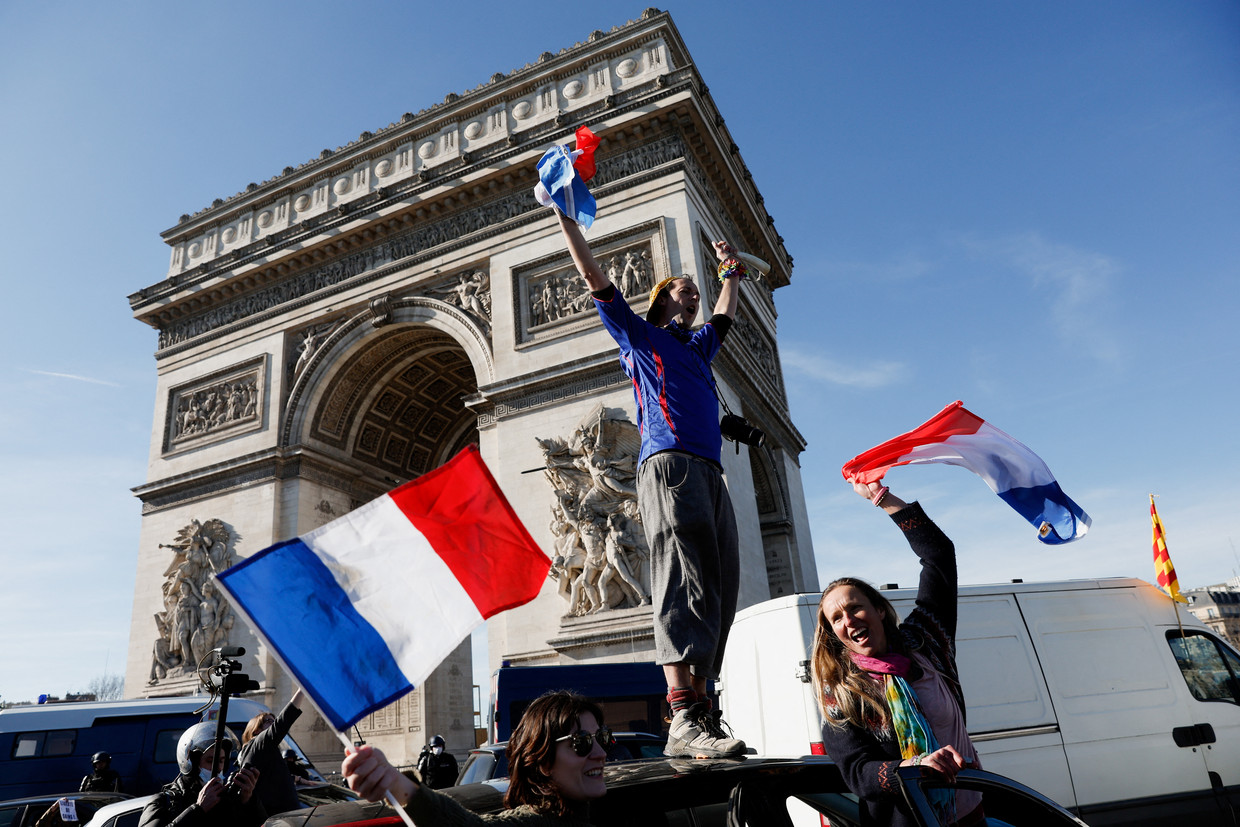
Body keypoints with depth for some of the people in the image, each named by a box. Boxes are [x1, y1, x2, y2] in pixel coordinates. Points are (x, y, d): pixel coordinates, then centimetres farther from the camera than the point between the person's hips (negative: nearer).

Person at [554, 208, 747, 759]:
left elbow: (725, 315, 54)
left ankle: (699, 708, -2)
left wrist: (731, 269, 61)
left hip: (709, 472, 8)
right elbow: (593, 277, 18)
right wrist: (566, 218, 22)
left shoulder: (698, 346, 35)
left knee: (720, 588, -3)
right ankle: (685, 721, -25)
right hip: (669, 462, -8)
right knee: (684, 583, -20)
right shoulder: (637, 334, 18)